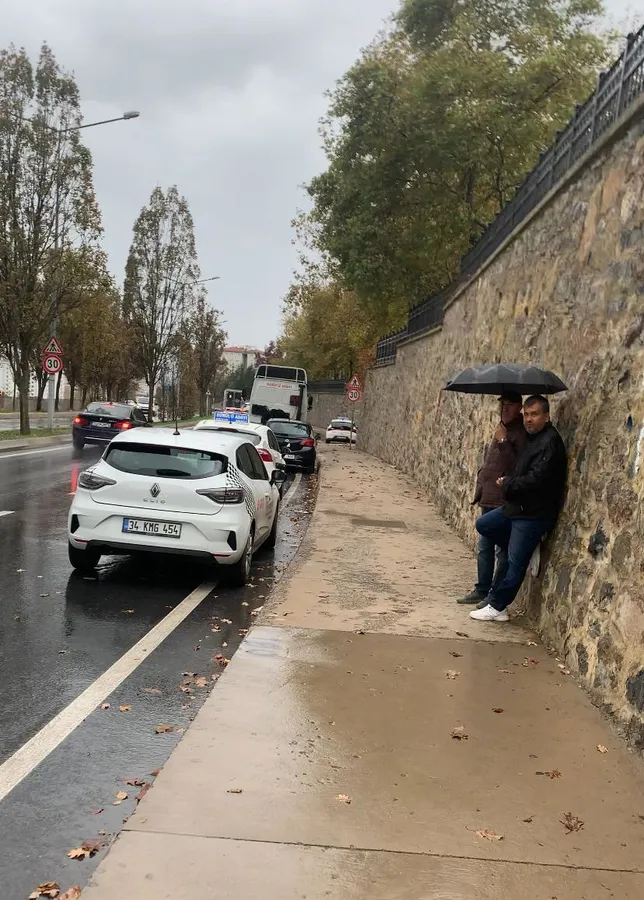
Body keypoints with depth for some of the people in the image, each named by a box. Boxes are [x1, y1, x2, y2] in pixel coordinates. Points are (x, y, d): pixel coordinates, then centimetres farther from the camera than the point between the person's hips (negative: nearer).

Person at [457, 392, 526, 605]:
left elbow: (517, 467, -23)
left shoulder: (521, 433, -12)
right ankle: (481, 590, 26)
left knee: (502, 550, -2)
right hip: (489, 499, 9)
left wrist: (503, 442, -24)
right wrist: (480, 488, 19)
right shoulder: (501, 429, 16)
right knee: (484, 547, 16)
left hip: (505, 501, -9)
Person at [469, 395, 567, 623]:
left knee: (516, 564, -1)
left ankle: (496, 607, 9)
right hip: (518, 506, 10)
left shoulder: (550, 442, -19)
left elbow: (535, 479, -25)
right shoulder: (533, 438, 11)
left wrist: (507, 485, -12)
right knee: (483, 524, 19)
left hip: (534, 513, -10)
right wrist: (509, 484, -2)